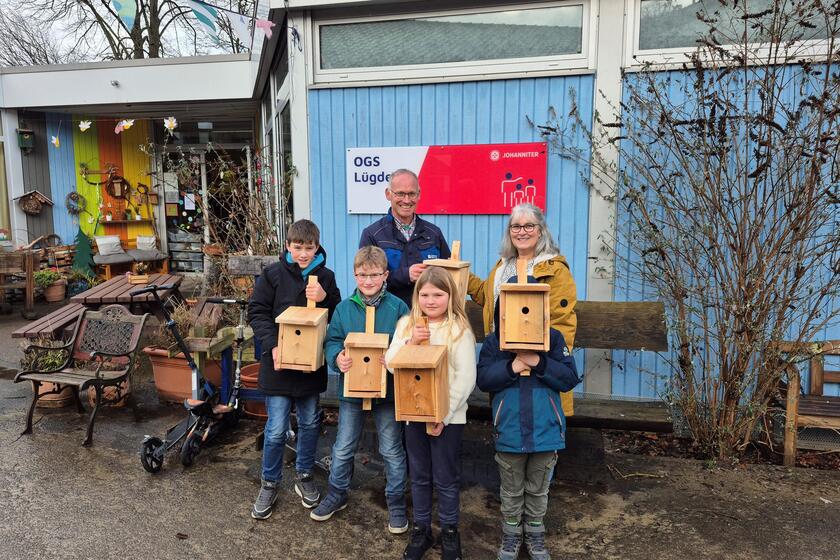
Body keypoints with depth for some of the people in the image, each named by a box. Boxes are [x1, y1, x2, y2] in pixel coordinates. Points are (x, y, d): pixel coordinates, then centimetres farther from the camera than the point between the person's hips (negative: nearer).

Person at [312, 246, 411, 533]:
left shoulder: (398, 307, -7)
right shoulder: (344, 308, -1)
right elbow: (332, 341, 1)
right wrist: (338, 358, -20)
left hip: (388, 389, -2)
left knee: (392, 450, 12)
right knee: (343, 448, 16)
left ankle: (396, 502, 31)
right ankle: (337, 494, 39)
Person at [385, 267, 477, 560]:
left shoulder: (459, 329, -11)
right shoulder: (406, 324, 2)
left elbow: (466, 378, -14)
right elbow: (390, 363, -2)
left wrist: (444, 414, -17)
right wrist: (410, 343, -19)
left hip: (447, 417, -4)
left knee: (446, 478, 10)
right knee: (419, 476, 17)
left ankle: (449, 530, 30)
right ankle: (421, 528, 34)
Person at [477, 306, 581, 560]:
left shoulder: (553, 338, -5)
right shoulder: (493, 342, -5)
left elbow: (570, 378, -10)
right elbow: (483, 379, -11)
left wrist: (539, 363, -23)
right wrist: (513, 366, -23)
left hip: (545, 431, 1)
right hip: (509, 431, 0)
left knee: (538, 489, 19)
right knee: (511, 490, 17)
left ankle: (535, 534, 40)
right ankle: (511, 535, 38)